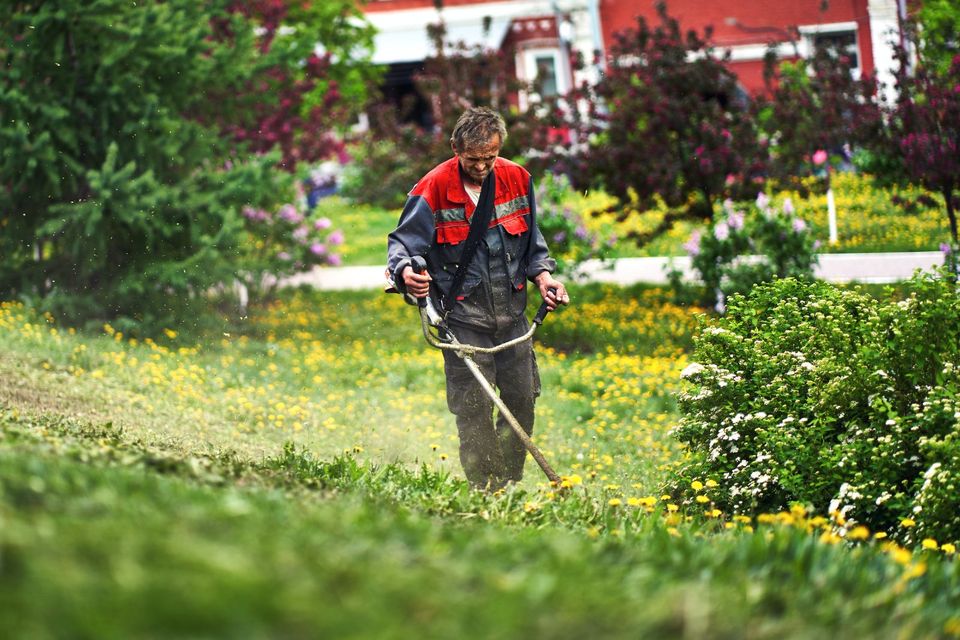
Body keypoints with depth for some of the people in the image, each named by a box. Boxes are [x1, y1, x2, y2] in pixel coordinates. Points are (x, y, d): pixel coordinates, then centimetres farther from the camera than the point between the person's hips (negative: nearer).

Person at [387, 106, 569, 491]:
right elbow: (402, 242, -11)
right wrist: (405, 272, -33)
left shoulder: (516, 179, 2)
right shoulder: (433, 190, -12)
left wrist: (542, 274, -1)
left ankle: (510, 486, 22)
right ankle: (484, 492, 1)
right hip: (464, 317, -4)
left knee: (521, 400, 8)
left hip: (511, 311, 4)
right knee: (474, 409, -7)